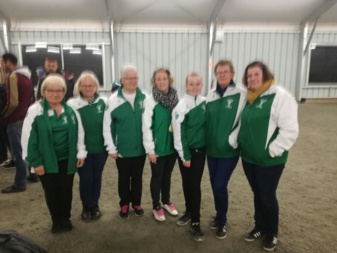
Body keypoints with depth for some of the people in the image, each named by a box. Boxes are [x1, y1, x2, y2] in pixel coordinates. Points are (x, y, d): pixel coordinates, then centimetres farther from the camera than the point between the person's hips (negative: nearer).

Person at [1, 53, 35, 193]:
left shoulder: (12, 77, -14)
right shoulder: (27, 76, 13)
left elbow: (13, 102, -20)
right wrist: (26, 110, 14)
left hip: (16, 120, -9)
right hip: (27, 117, 9)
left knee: (17, 152, -3)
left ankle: (19, 184, 4)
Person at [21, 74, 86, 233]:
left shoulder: (71, 111, 0)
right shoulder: (35, 111, -10)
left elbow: (79, 133, 6)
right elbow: (28, 138, -9)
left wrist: (81, 154, 3)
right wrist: (35, 162, -10)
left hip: (67, 159, 2)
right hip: (47, 161, -2)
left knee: (66, 190, 12)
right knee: (51, 192, 12)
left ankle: (65, 219, 33)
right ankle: (56, 221, 33)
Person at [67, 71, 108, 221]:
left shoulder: (104, 103, -2)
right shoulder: (72, 104, -5)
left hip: (100, 148, 1)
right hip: (82, 149, -1)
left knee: (97, 177, 12)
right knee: (85, 178, 5)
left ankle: (95, 206, 31)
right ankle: (86, 207, 27)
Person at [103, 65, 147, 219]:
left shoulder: (144, 98, -5)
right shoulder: (113, 100, -9)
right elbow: (107, 126, -5)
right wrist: (111, 148, -5)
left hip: (140, 148, 1)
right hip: (122, 149, -1)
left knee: (137, 177, 17)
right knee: (124, 179, 15)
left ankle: (136, 203, 37)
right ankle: (124, 204, 36)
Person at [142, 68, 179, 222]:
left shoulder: (175, 99, 0)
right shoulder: (150, 101, -12)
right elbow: (146, 127, -12)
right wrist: (150, 149, -13)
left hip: (172, 146, 4)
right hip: (158, 147, -4)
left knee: (167, 175, 20)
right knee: (157, 177, 11)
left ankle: (166, 201, 40)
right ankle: (156, 206, 30)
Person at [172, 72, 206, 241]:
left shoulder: (205, 102, 0)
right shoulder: (181, 106, -11)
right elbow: (179, 133, -11)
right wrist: (184, 155, -10)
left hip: (200, 150, 2)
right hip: (186, 151, -1)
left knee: (195, 185, 3)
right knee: (187, 184, 11)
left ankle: (195, 222, 13)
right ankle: (189, 212, 31)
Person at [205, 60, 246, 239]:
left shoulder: (241, 95, -9)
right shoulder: (210, 96, 4)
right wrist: (205, 142, 8)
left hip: (229, 150, -4)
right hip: (211, 149, 4)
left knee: (220, 185, -3)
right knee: (214, 185, 12)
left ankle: (222, 221, 21)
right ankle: (219, 216, 34)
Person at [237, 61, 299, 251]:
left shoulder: (280, 96, -15)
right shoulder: (249, 98, 8)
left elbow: (290, 130, -20)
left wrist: (272, 150, -17)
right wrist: (236, 142, 8)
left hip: (269, 161, -6)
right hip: (248, 158, 6)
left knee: (268, 197, 8)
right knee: (258, 195, 19)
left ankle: (272, 233, 31)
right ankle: (260, 227, 39)